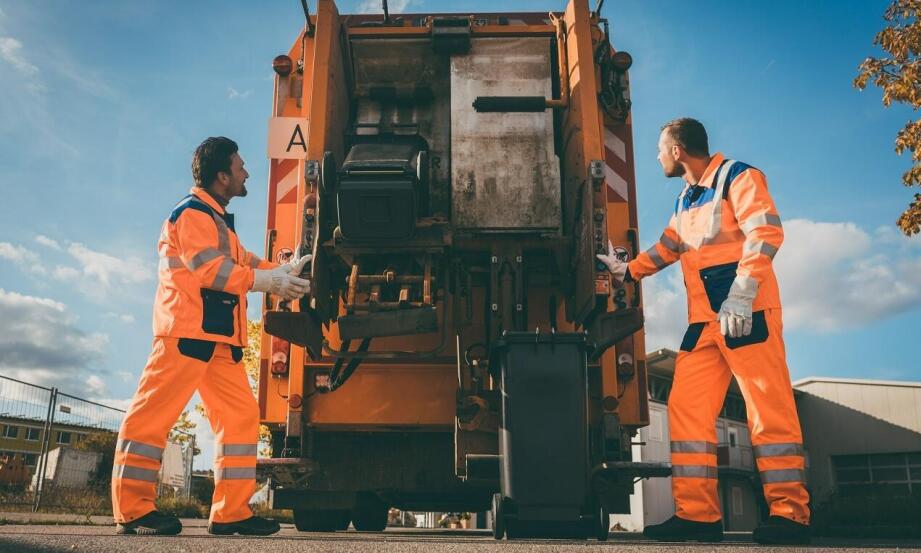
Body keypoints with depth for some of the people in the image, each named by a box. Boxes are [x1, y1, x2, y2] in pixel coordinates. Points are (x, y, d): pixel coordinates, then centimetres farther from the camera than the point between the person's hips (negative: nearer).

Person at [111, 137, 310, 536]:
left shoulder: (217, 220, 27)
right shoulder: (192, 212, -4)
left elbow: (242, 262, 22)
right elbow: (209, 268, -15)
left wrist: (285, 270, 11)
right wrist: (269, 282, -13)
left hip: (220, 337, 10)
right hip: (187, 329, -10)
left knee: (240, 414, 4)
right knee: (156, 411, -7)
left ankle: (231, 512, 5)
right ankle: (132, 509, -2)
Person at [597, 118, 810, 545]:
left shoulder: (736, 177, -2)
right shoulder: (684, 201, 22)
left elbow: (765, 232, -16)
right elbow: (666, 248, 36)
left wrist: (741, 295, -24)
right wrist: (626, 271, 31)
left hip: (748, 313, -8)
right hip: (703, 320, 8)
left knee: (769, 409, -7)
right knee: (686, 407, 0)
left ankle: (789, 514, 1)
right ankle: (697, 514, 2)